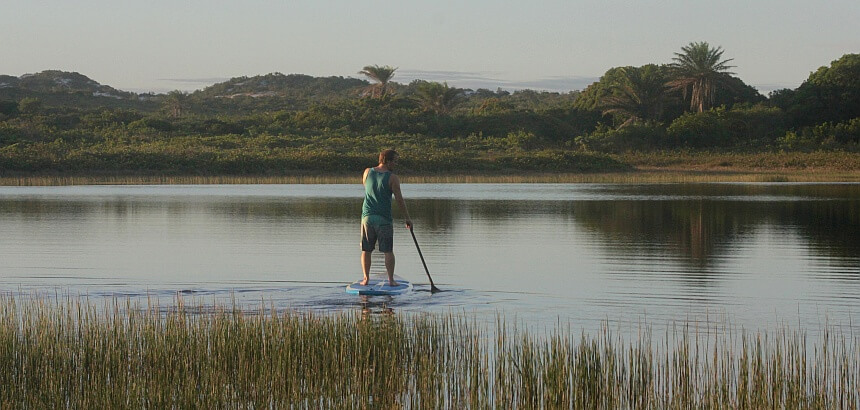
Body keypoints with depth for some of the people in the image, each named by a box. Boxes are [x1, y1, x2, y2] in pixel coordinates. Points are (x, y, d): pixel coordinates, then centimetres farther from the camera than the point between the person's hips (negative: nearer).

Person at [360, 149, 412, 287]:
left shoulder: (368, 172, 3)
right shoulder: (392, 178, -8)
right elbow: (400, 200, -7)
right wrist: (407, 218, 2)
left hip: (367, 217, 3)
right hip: (384, 219, -3)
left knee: (366, 250, 10)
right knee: (388, 251, 4)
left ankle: (366, 278, 7)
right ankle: (391, 279, 3)